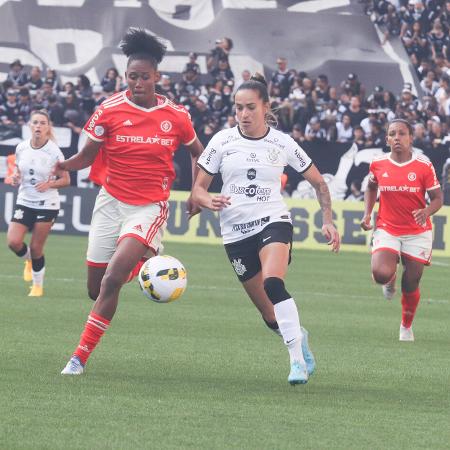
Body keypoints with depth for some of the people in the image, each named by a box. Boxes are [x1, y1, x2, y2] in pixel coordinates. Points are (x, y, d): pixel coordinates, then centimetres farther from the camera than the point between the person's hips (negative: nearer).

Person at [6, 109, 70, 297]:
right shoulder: (21, 148, -1)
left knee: (36, 249, -2)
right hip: (24, 202, 3)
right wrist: (15, 178, -7)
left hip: (47, 204, -3)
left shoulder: (54, 152, -12)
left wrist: (49, 184, -22)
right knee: (13, 241, -12)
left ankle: (38, 286, 20)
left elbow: (66, 180, -4)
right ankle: (29, 260, 23)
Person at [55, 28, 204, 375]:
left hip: (151, 206, -2)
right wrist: (64, 165, -21)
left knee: (112, 279, -21)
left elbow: (198, 154, 14)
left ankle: (81, 356, -13)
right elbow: (88, 155, 0)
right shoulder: (109, 110, -6)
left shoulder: (176, 116, -4)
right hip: (112, 201, 2)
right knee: (96, 289, 5)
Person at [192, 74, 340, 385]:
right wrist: (209, 201, -19)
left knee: (273, 284, -32)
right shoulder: (223, 141, 2)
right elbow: (198, 189, 4)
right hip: (236, 232, 2)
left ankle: (298, 360, -30)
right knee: (271, 316, 2)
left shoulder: (282, 143, 1)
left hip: (273, 221, -2)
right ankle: (299, 337, 35)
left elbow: (318, 182, 12)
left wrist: (328, 221, 2)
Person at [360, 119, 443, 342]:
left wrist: (426, 212, -24)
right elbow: (371, 188, 17)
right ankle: (391, 279, 16)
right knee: (381, 274, -23)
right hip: (386, 229, 1)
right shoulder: (378, 164, -4)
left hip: (417, 233, -1)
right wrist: (367, 214, 5)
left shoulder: (424, 166, -10)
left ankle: (407, 326, 31)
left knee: (411, 285, 4)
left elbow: (437, 198, -3)